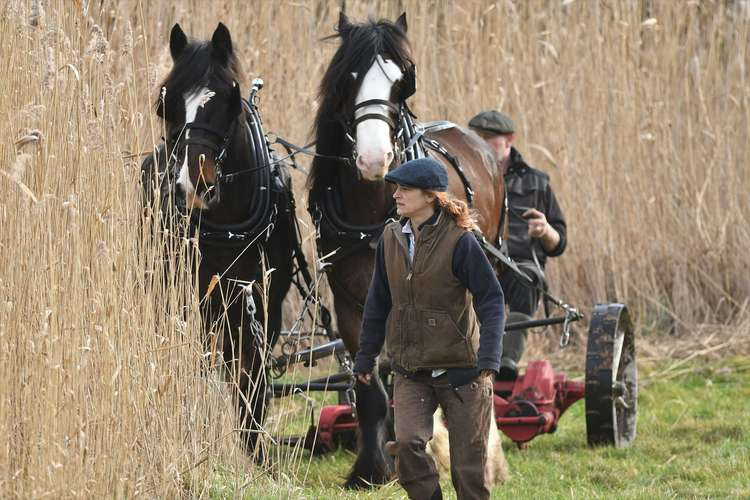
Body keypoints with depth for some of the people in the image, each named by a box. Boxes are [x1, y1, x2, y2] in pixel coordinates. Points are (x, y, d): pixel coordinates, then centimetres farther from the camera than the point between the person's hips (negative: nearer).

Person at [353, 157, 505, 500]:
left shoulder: (460, 241, -14)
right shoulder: (391, 238, 1)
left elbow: (491, 301, -13)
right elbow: (378, 302, 13)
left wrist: (488, 360, -24)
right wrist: (365, 356, 18)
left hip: (460, 369, -4)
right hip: (411, 371, 4)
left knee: (469, 464, 2)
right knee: (407, 443, -18)